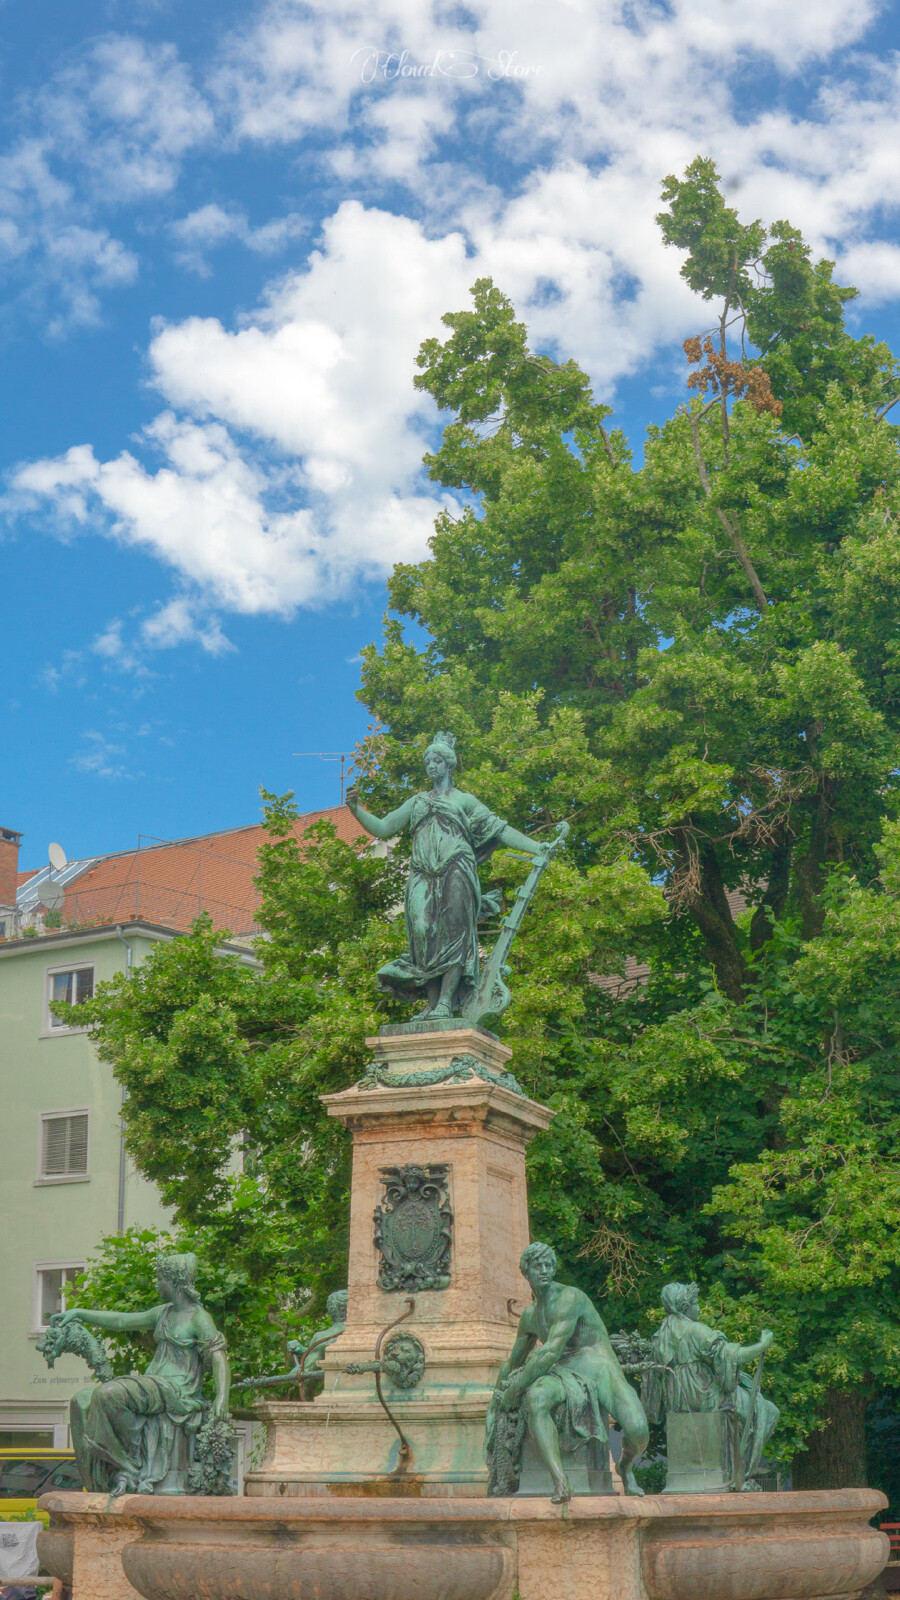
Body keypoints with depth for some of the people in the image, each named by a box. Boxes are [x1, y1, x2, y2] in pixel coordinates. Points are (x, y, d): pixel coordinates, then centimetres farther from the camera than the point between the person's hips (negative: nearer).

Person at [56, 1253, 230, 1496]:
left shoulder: (199, 1318, -7)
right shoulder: (164, 1313, 18)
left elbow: (219, 1359, -17)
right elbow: (122, 1321, 25)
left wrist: (222, 1397, -32)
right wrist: (80, 1313, 26)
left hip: (176, 1392, -9)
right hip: (153, 1387, 9)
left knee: (110, 1394, -30)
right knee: (83, 1401, -2)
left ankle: (132, 1464, -15)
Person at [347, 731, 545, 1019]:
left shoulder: (463, 800, 17)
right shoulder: (416, 802, 26)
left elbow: (500, 830, 11)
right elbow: (382, 828, 21)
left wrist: (537, 848, 2)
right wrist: (356, 810, 5)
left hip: (455, 873, -3)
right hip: (422, 876, 3)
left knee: (453, 934, -14)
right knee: (424, 933, -11)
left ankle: (446, 1003, -20)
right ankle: (431, 1003, -12)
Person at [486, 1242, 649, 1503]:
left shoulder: (570, 1298, -13)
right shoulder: (530, 1316, 12)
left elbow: (552, 1352, -21)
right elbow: (513, 1362, 30)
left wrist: (515, 1389, -16)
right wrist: (496, 1400, 38)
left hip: (600, 1368, -4)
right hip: (566, 1375, 4)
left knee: (638, 1430, -29)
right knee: (536, 1397, -34)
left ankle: (626, 1467, 11)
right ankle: (560, 1482, -43)